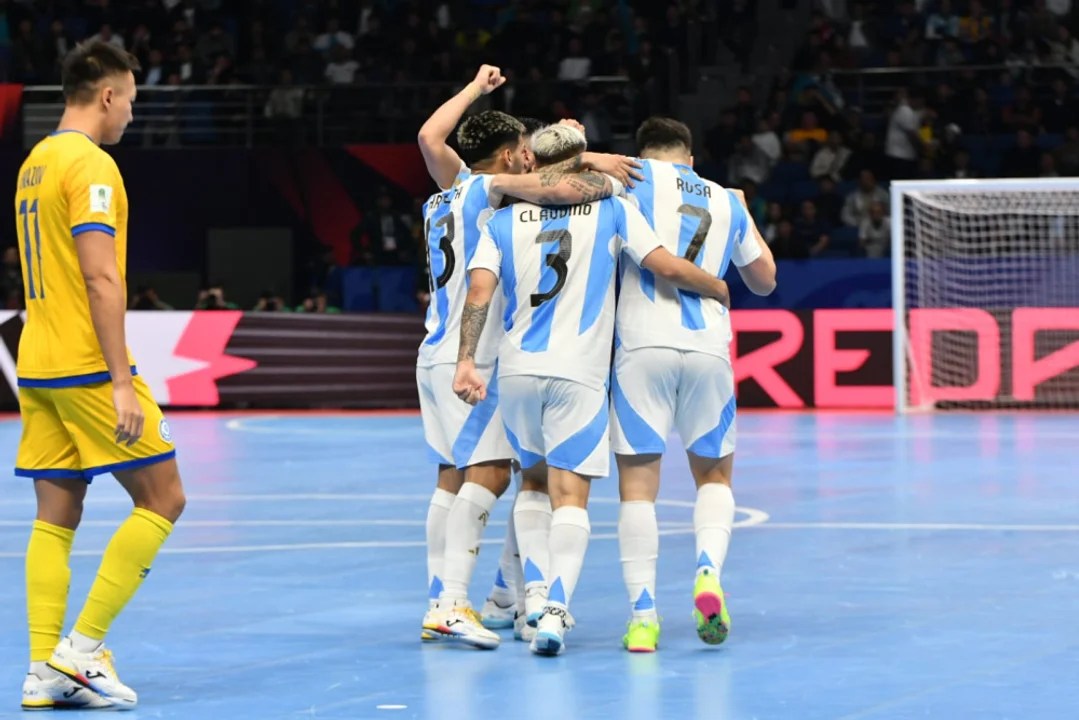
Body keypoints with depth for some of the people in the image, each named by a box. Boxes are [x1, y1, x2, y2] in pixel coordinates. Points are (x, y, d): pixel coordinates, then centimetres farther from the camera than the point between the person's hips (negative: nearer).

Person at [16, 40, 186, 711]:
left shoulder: (35, 163, 15)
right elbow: (101, 280, -20)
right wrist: (122, 382, -21)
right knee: (162, 497, -1)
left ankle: (45, 670, 2)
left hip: (39, 370, 9)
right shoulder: (91, 165, -13)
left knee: (55, 517, 8)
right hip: (88, 367, -9)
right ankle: (80, 648, -5)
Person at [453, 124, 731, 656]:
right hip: (579, 373, -3)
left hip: (517, 370, 3)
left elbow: (479, 292, -5)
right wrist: (721, 290, 13)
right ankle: (555, 607, -24)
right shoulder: (611, 210, 4)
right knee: (570, 497, -5)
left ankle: (537, 598, 20)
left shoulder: (503, 222, 9)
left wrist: (467, 360, -9)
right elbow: (668, 268, -3)